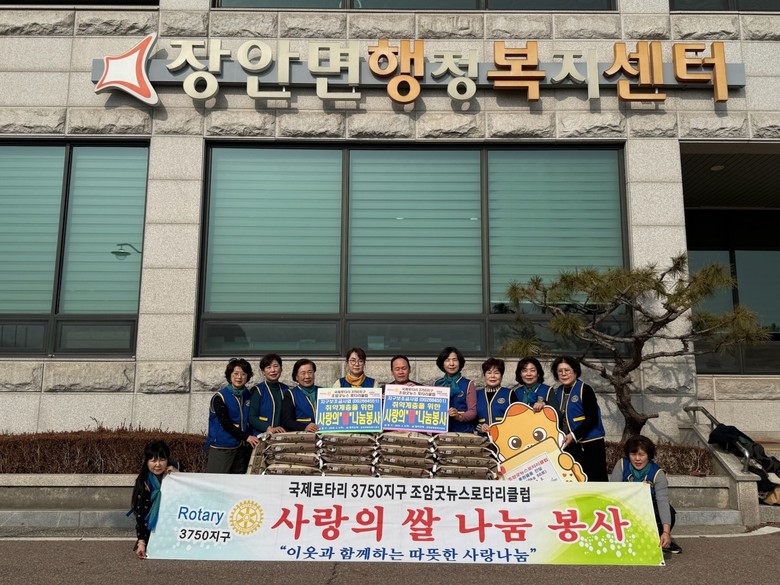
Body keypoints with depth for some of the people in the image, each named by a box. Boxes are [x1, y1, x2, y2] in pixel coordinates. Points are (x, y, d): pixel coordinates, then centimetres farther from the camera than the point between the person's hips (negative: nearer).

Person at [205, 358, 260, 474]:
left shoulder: (248, 396, 10)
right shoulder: (219, 397, -6)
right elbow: (225, 423, -13)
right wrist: (246, 437, -19)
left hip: (243, 447, 5)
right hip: (222, 448, -5)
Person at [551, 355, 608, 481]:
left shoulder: (585, 390, -6)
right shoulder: (558, 392, 13)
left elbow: (592, 419, -12)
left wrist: (574, 435, -20)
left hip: (590, 444, -6)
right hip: (569, 446, 6)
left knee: (595, 479, -7)